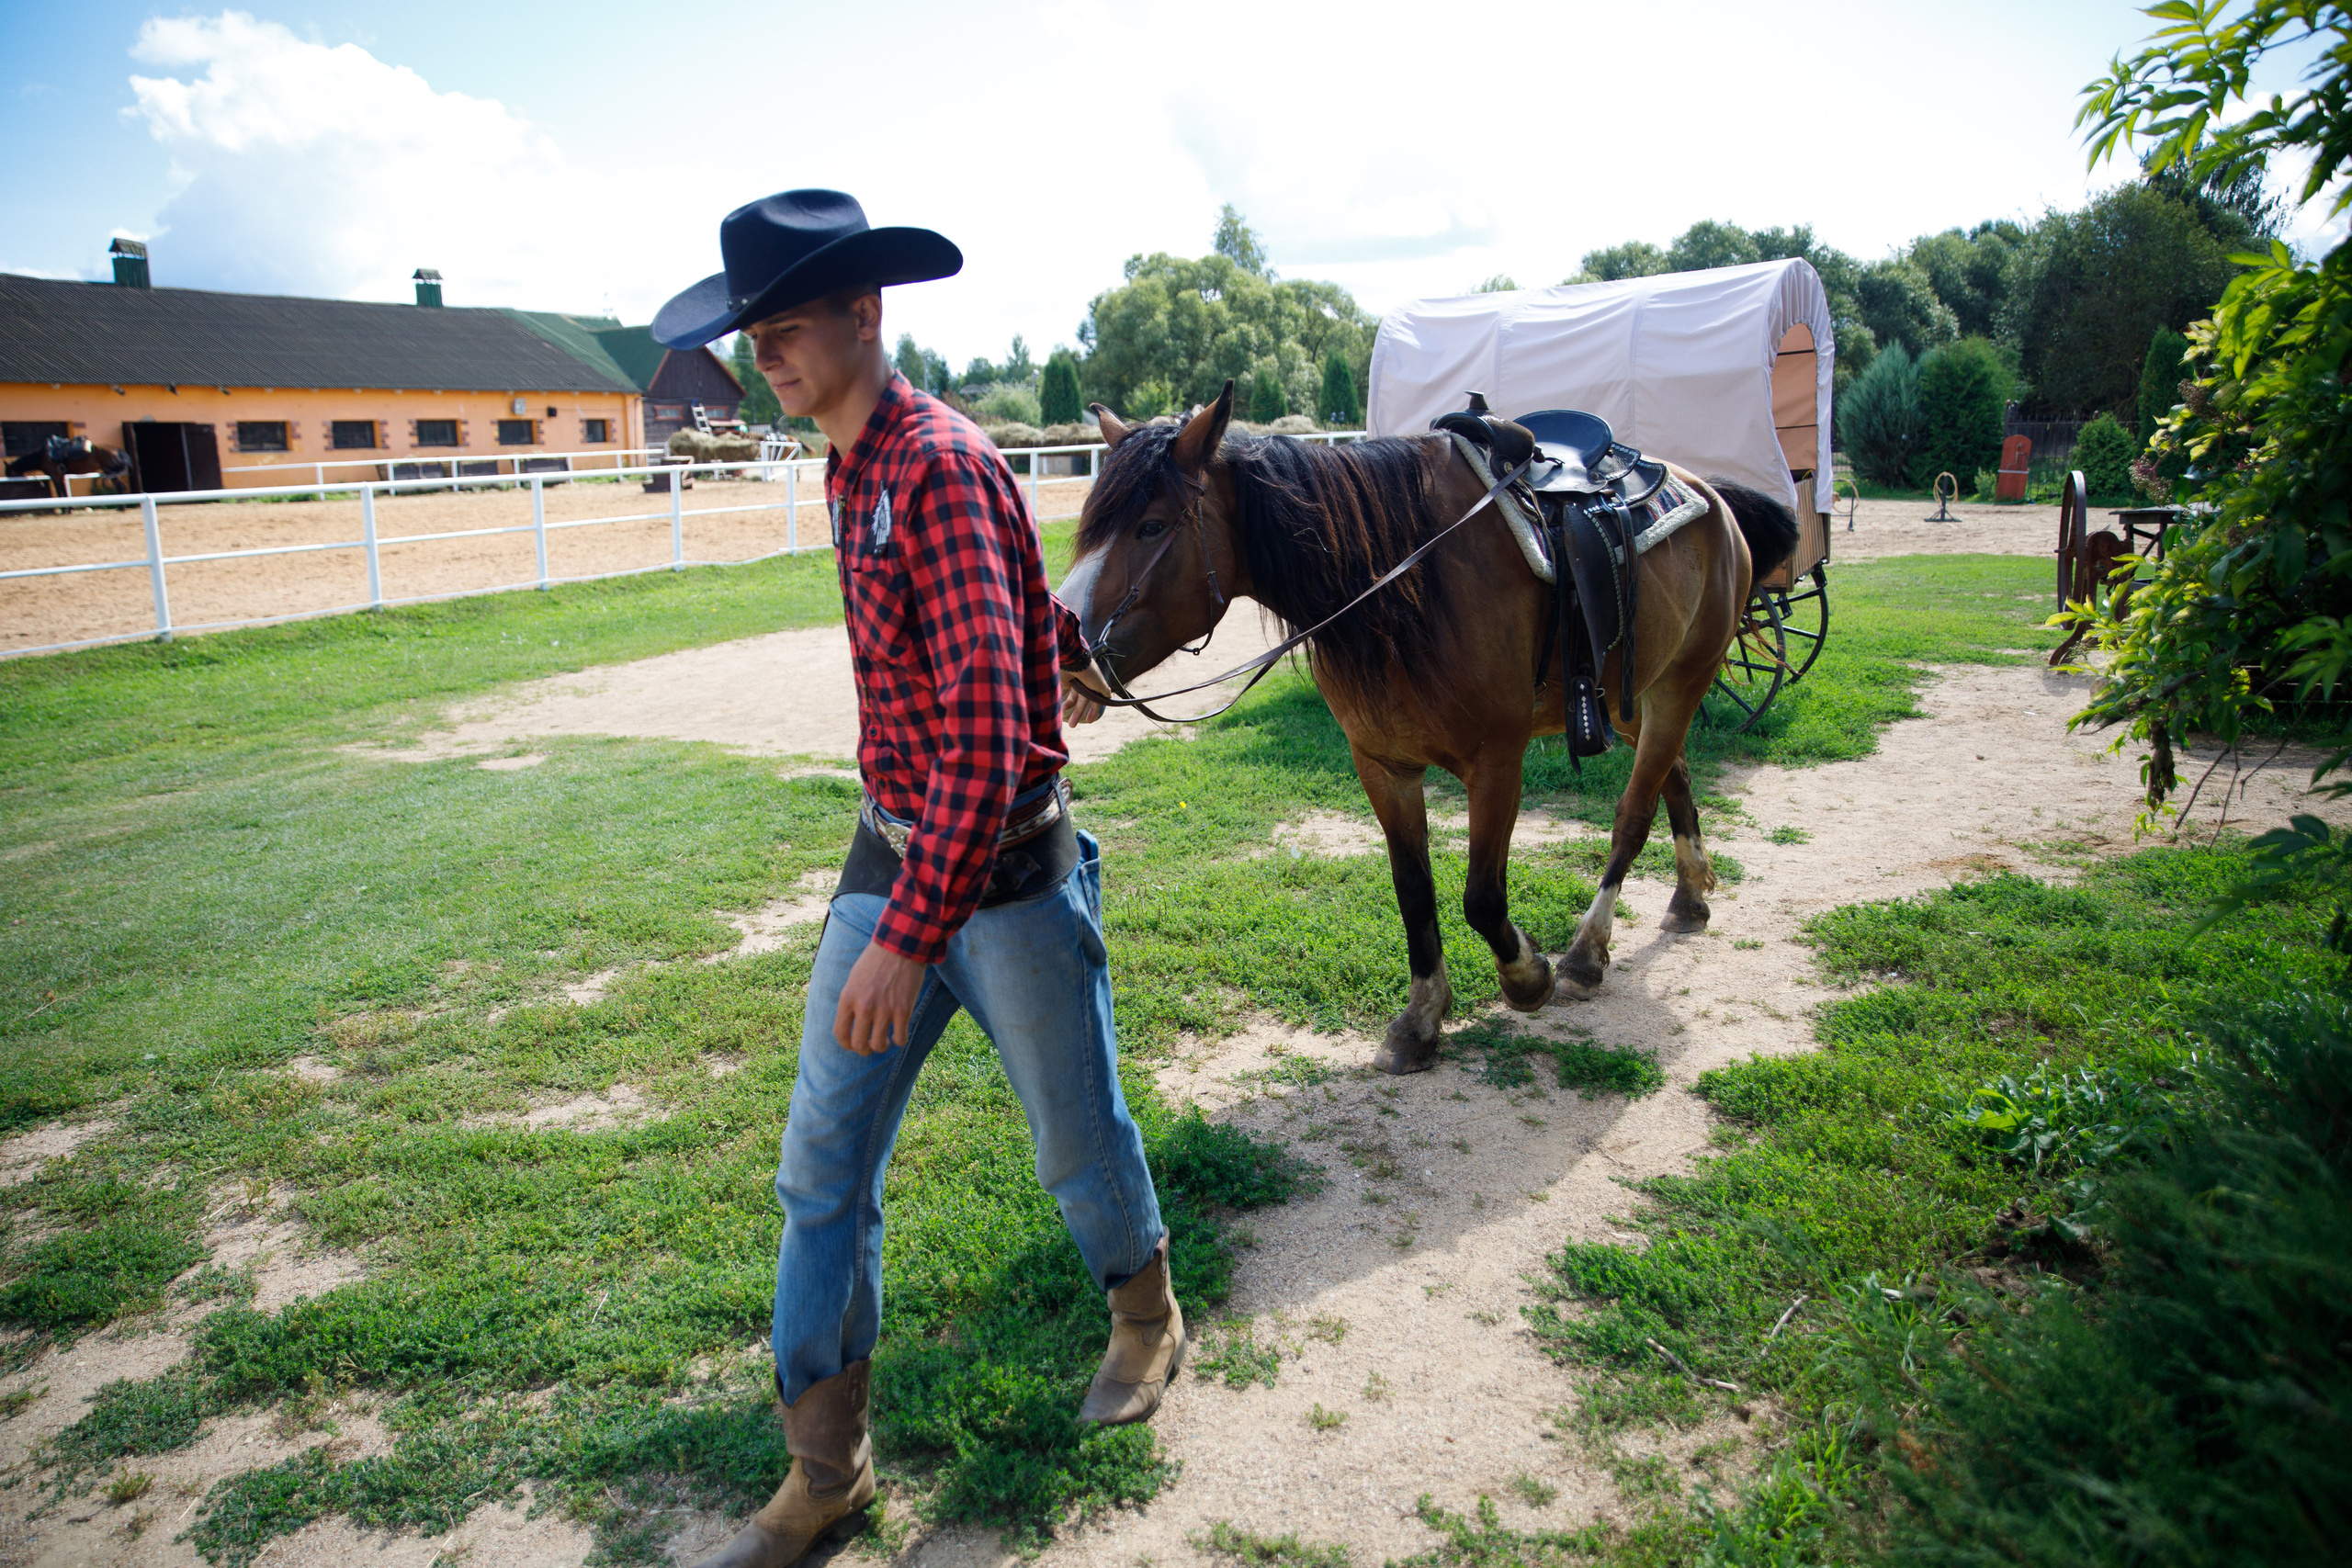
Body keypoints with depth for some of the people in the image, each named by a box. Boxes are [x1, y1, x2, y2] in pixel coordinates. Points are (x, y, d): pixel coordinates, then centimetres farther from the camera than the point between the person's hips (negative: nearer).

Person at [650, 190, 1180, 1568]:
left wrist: (910, 938, -30)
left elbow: (985, 736, -28)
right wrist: (1063, 664, 41)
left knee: (1077, 1138, 14)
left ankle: (1147, 1318, 44)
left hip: (1007, 870, -8)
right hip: (891, 858, 8)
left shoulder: (941, 465, -21)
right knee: (822, 1171, 8)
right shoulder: (856, 470, 8)